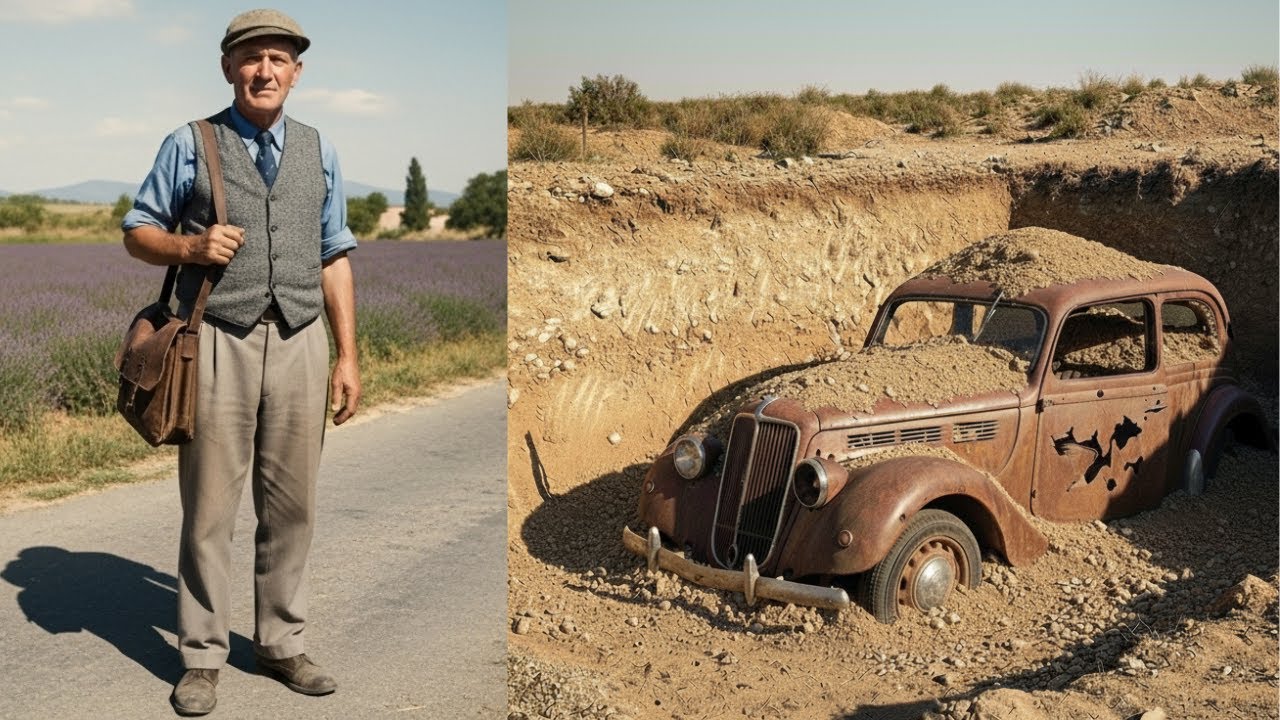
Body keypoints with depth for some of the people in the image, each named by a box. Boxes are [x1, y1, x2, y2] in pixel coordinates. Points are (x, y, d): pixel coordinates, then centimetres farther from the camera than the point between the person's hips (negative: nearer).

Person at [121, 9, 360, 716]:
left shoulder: (319, 152, 12)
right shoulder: (189, 145, 4)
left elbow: (334, 258, 12)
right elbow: (137, 231, 10)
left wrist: (346, 356, 7)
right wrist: (190, 246, -13)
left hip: (298, 344, 3)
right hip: (219, 343, -2)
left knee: (290, 505, 7)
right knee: (209, 508, 2)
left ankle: (281, 644, 21)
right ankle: (202, 657, 14)